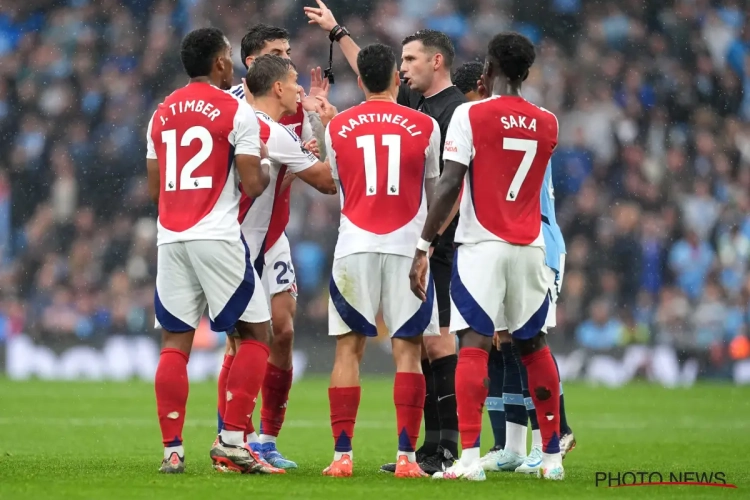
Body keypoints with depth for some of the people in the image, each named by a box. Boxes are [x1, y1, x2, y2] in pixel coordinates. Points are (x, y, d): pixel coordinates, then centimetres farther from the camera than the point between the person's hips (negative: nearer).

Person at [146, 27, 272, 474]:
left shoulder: (162, 114, 13)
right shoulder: (237, 113, -4)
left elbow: (154, 189, 15)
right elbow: (252, 185, -9)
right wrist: (265, 168, 13)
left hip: (171, 237, 5)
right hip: (218, 236, -5)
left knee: (175, 341, 7)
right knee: (256, 333, 5)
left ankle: (172, 449, 2)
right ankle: (232, 438, -5)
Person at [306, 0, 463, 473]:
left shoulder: (456, 110, -11)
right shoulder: (414, 100, 15)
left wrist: (430, 238, -22)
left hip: (432, 246, -9)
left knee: (436, 339, -9)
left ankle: (451, 448, -8)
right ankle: (431, 447, 10)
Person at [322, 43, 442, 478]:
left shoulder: (337, 128, 3)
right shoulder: (424, 127, 1)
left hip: (355, 247, 1)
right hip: (408, 246, -1)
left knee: (349, 348, 6)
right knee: (408, 350, 1)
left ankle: (343, 455, 0)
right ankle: (406, 456, -5)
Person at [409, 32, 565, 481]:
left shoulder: (471, 115, -6)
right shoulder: (547, 124, 8)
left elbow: (450, 185, -12)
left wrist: (423, 246, -9)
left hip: (482, 246, -4)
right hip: (530, 248, 4)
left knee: (475, 344, -8)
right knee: (535, 346, 14)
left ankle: (470, 457, -18)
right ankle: (552, 456, 17)